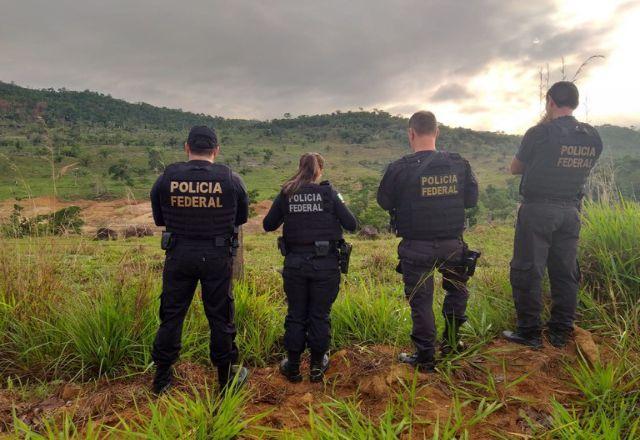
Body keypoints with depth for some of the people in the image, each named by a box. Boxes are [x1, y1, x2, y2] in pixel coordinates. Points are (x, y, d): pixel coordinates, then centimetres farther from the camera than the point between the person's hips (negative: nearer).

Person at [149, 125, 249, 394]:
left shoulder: (168, 177, -6)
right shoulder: (230, 179, -8)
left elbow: (158, 218, 6)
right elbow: (242, 217, 6)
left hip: (179, 254, 1)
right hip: (217, 255, -1)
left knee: (171, 315, 14)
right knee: (219, 316, 11)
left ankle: (162, 377, 27)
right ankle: (227, 376, 25)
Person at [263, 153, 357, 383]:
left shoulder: (286, 194, -1)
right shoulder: (328, 193, -6)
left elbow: (268, 225, 7)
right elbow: (351, 225, -4)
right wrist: (338, 206, 13)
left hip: (295, 262, 2)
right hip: (325, 263, -1)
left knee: (295, 314, 14)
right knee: (320, 315, 11)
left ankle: (292, 366, 24)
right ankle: (317, 365, 23)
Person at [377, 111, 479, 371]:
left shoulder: (400, 169, -15)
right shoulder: (459, 164, -6)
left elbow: (385, 202, -1)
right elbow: (471, 199, 7)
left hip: (416, 249, -2)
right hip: (452, 244, 3)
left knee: (421, 301, 11)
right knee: (457, 289, 27)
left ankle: (425, 358, 21)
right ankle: (450, 342, 36)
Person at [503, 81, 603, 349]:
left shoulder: (540, 134, -12)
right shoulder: (593, 138, 5)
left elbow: (515, 168, 0)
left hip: (537, 209, -6)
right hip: (571, 210, 6)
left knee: (528, 271, 1)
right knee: (566, 272, 12)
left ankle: (529, 332, 6)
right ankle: (561, 332, 20)